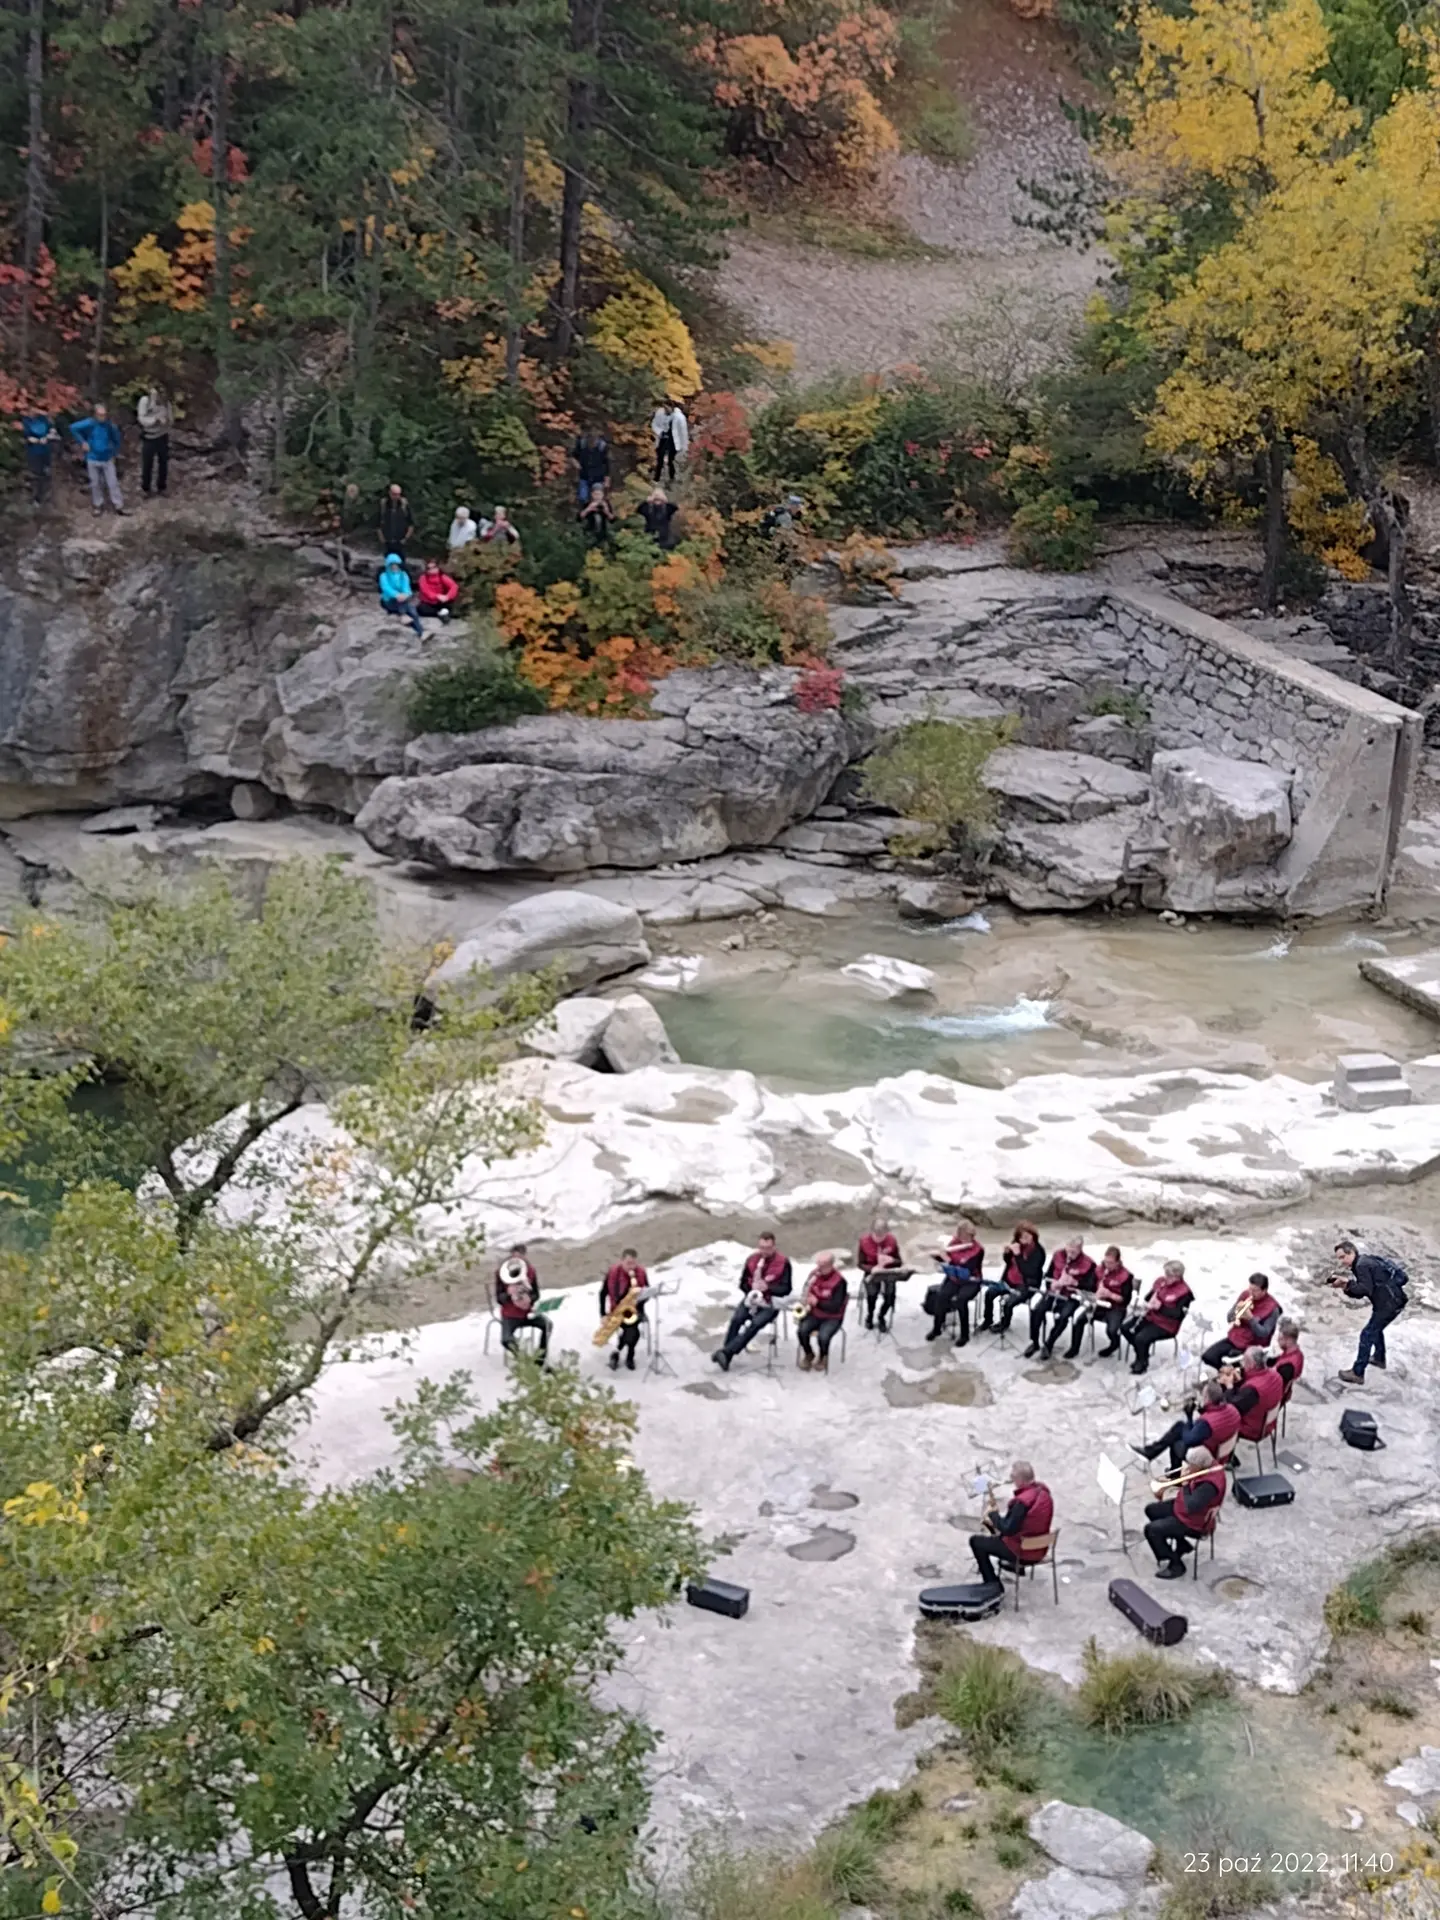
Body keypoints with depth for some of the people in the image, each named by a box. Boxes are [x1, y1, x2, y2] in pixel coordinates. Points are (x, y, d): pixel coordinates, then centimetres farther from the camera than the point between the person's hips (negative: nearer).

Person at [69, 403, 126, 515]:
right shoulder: (90, 423, -16)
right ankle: (98, 505, 26)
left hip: (107, 459, 1)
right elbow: (73, 428, -13)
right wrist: (82, 442, -13)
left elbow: (117, 439, 7)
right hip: (93, 459, -1)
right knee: (95, 484, 11)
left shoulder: (111, 426, -10)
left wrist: (114, 453, 5)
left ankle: (119, 506, 12)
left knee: (113, 483, 3)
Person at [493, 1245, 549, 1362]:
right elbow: (499, 1298, -9)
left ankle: (540, 1359, -8)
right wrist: (509, 1293, -31)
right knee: (506, 1341, -29)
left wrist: (529, 1299, -20)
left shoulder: (530, 1271, 0)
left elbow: (536, 1294, 4)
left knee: (547, 1324, -24)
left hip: (527, 1312, 3)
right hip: (509, 1316, -3)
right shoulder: (501, 1272, -9)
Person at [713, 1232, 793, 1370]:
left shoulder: (783, 1263, -10)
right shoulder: (752, 1259, 2)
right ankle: (726, 1356, -26)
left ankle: (726, 1352, -34)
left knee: (755, 1324, -30)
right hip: (751, 1299, 4)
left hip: (771, 1303, -4)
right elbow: (743, 1282, 10)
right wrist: (752, 1289, -13)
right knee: (736, 1319, -25)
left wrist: (767, 1288, -25)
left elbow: (786, 1288, -11)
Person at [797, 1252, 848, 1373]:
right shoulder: (815, 1275, 0)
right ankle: (809, 1355, 7)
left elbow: (836, 1307, -22)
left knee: (823, 1337, -32)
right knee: (801, 1331, -24)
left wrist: (817, 1302, -27)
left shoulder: (839, 1281, -19)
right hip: (814, 1314, 5)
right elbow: (807, 1293, 14)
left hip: (832, 1318, -5)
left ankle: (823, 1357, 4)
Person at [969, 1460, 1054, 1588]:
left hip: (1023, 1552, -8)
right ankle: (1016, 1564, 38)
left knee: (975, 1540, 7)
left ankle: (993, 1585, 10)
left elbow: (1008, 1530, -26)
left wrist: (993, 1515, -11)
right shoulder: (1043, 1489, -4)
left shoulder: (1022, 1501, -32)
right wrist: (1002, 1516, 3)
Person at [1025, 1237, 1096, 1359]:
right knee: (1036, 1310, -23)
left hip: (1071, 1297, -4)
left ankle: (1049, 1345, -14)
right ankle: (1034, 1343, -5)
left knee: (1063, 1317, -33)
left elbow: (1091, 1286, -15)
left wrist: (1074, 1282, -28)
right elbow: (1048, 1275, 14)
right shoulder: (1058, 1255, 3)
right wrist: (1054, 1284, -9)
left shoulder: (1088, 1264, -10)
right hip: (1054, 1292, 4)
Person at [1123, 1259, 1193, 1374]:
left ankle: (1143, 1363, 1)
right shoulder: (1161, 1281, 3)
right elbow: (1149, 1296, 14)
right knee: (1125, 1328, -4)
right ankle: (1142, 1354, 14)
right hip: (1150, 1316, 8)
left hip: (1166, 1326, -8)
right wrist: (1148, 1303, -9)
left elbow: (1178, 1314, -25)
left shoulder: (1184, 1292, -20)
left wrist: (1161, 1307, -29)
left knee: (1141, 1338, -27)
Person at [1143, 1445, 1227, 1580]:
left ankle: (1176, 1565, 4)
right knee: (1151, 1510, 19)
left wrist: (1185, 1486, -25)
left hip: (1193, 1522, -10)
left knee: (1151, 1529, -11)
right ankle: (1182, 1544, 25)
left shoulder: (1209, 1484, -38)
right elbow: (1191, 1483, 10)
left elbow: (1190, 1507, -37)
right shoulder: (1209, 1467, -9)